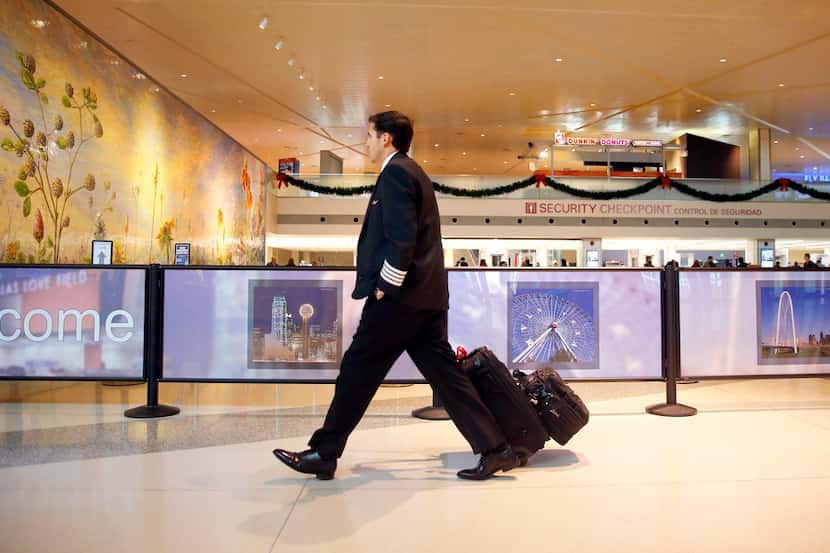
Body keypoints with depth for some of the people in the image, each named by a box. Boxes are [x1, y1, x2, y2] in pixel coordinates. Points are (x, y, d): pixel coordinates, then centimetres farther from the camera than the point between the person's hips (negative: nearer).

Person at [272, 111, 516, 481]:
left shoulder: (395, 172, -8)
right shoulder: (414, 173, 23)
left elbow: (402, 237, -19)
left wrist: (385, 286, -14)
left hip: (399, 297, -10)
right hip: (427, 295, 10)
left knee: (357, 372, 0)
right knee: (445, 374, 8)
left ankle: (323, 454, 10)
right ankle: (495, 450, 8)